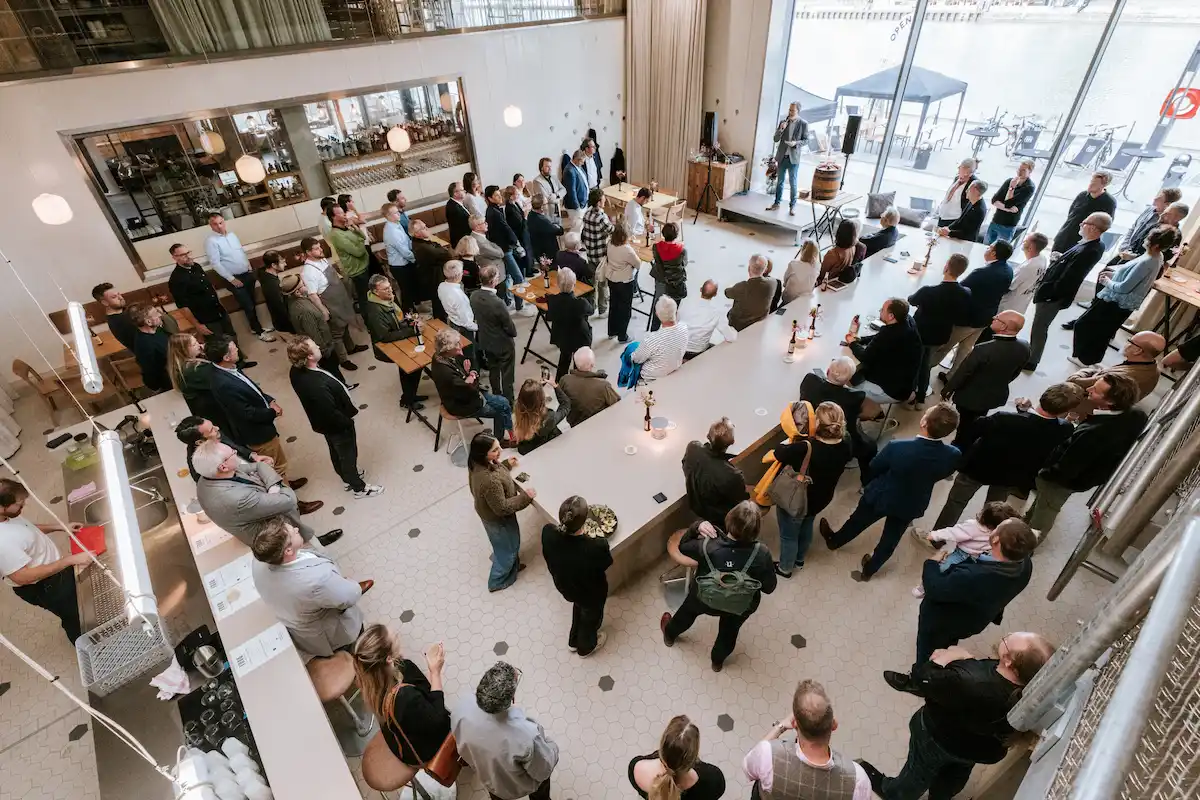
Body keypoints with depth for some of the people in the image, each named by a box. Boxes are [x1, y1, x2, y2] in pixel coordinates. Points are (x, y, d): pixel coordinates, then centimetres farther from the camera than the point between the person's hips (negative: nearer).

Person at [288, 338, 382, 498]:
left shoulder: (296, 371, -15)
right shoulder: (318, 386, -43)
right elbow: (332, 413, -32)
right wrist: (348, 422, -14)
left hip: (324, 422, 8)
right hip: (337, 425, -8)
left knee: (336, 452, 30)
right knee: (348, 455, 16)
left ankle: (347, 478, 55)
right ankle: (359, 488, 39)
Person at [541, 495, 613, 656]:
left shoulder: (548, 532, -32)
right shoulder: (597, 546, -43)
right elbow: (606, 563, -19)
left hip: (564, 586, 4)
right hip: (591, 593, -4)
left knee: (578, 608, 37)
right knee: (590, 617, 31)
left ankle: (574, 641, 63)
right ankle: (586, 647, 61)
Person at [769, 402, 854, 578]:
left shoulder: (804, 448, -40)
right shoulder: (846, 444, -20)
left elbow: (768, 457, -28)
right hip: (822, 498, 6)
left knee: (788, 535, 22)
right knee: (806, 528, 33)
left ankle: (785, 568, 47)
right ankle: (799, 560, 58)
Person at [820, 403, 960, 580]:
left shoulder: (897, 447, -36)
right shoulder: (952, 455, -28)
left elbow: (873, 469, -16)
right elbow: (942, 474, -4)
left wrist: (867, 485, 5)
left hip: (880, 497, -2)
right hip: (911, 506, 2)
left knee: (857, 522, 27)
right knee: (890, 540, 26)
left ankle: (834, 540, 54)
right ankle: (870, 569, 49)